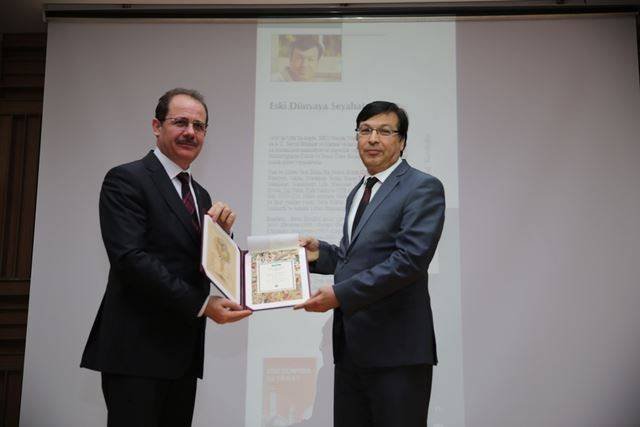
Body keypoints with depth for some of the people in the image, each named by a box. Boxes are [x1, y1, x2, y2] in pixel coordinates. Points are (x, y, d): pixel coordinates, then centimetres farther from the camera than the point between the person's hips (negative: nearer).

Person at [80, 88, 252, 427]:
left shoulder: (200, 195, 17)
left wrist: (222, 231, -5)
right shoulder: (126, 180, -6)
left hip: (184, 352, 7)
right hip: (136, 350, -7)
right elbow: (130, 258, -18)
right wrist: (202, 304, -21)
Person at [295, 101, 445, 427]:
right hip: (350, 344, 8)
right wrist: (320, 253, 3)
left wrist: (340, 294, -22)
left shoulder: (423, 188, -8)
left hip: (396, 348, -7)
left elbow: (410, 259, -19)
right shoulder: (357, 193, 18)